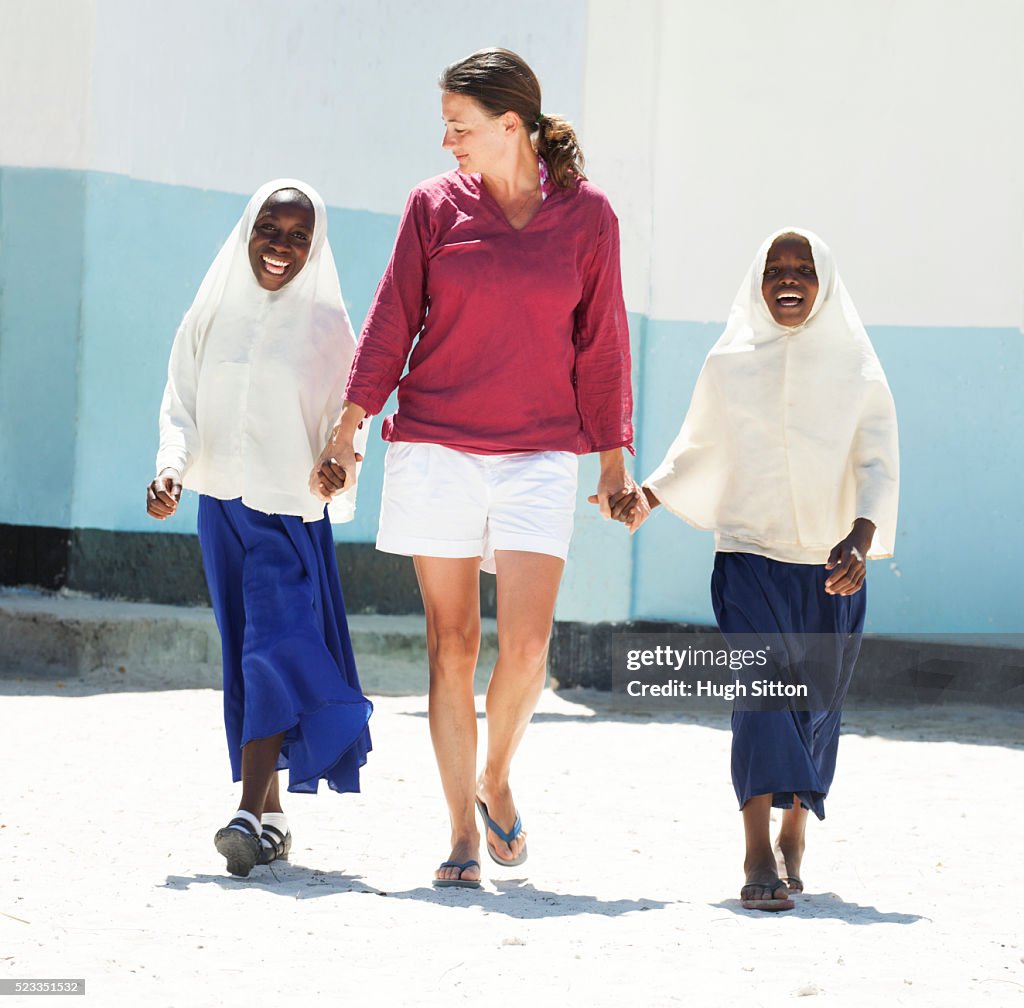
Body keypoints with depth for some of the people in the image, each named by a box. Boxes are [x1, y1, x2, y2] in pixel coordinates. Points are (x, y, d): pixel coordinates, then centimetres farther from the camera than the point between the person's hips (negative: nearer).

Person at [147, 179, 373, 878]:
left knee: (274, 647, -15)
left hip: (291, 510, -3)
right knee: (244, 656, 6)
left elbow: (343, 424, 4)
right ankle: (272, 816, 12)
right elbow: (181, 406, 6)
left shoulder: (327, 325, -1)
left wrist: (334, 485, -9)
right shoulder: (211, 316, 6)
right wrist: (172, 467, -11)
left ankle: (252, 813, -21)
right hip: (221, 505, 3)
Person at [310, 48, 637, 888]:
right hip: (434, 446, 1)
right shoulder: (436, 205, 4)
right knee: (451, 644, 1)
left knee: (527, 642, -12)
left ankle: (496, 779, 16)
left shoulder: (586, 216, 3)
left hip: (539, 454, -1)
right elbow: (392, 322, 6)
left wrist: (615, 458, 8)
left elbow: (601, 343, 8)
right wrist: (347, 431, 2)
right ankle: (463, 835, 9)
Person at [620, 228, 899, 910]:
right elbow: (697, 450, 17)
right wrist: (647, 495, 2)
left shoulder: (856, 372, 3)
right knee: (760, 682, -18)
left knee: (816, 701, 6)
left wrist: (861, 538, -18)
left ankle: (795, 838, 26)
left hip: (832, 567, 1)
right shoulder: (730, 365, 6)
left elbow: (879, 464, -3)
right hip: (750, 554, -1)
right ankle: (759, 855, -26)